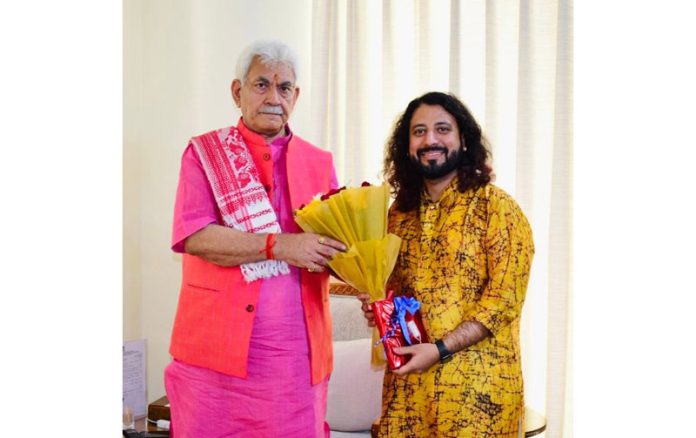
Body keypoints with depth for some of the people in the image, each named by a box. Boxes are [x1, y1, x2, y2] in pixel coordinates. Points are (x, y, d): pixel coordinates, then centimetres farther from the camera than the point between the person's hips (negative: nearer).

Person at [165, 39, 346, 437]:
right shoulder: (204, 152, 3)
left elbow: (334, 245, 9)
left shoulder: (319, 163, 11)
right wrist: (279, 245, -20)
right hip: (217, 349, -2)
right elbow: (193, 236, -11)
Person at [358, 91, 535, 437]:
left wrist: (439, 349, -18)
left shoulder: (496, 208, -8)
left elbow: (504, 299, -13)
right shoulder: (399, 212, 8)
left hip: (477, 382, -4)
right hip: (408, 377, 5)